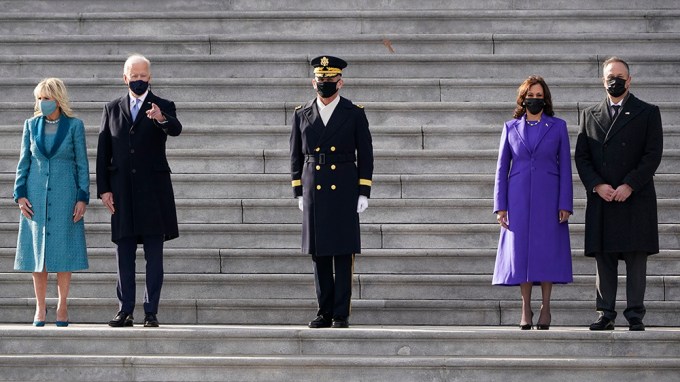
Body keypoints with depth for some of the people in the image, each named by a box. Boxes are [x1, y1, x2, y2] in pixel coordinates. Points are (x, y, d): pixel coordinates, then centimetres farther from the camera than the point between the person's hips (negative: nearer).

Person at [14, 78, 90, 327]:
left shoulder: (74, 125, -1)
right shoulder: (31, 125, 6)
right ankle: (40, 308, 8)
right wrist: (20, 195, -1)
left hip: (65, 195, -2)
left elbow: (82, 164, 0)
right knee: (37, 251, 2)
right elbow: (24, 162, 8)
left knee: (64, 251, -1)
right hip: (36, 195, 2)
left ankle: (62, 307, 8)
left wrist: (83, 198, -6)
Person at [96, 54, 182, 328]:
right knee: (124, 253, 4)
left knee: (154, 255, -1)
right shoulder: (112, 109, 11)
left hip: (153, 191, -2)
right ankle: (125, 311, 8)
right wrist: (103, 189, 0)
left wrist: (161, 118, -41)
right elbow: (103, 152, 8)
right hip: (122, 192, 2)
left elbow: (176, 129, -18)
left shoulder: (163, 108, 4)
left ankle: (151, 312, 1)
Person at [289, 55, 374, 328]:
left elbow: (365, 156, 3)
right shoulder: (302, 115, 8)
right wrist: (299, 192, 6)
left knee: (343, 254, -3)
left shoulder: (355, 114, 3)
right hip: (313, 192, 2)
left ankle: (341, 314, -1)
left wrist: (363, 193, -4)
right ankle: (324, 313, 11)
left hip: (344, 192, -2)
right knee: (318, 254, 4)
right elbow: (296, 156, 12)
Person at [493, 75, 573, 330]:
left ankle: (545, 309, 3)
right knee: (520, 250, -1)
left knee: (547, 250, -3)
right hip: (519, 199, 1)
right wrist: (500, 206, 2)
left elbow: (565, 167, 4)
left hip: (548, 198, -1)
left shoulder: (558, 126, 7)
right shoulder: (511, 127, 9)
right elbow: (502, 168, 10)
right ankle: (526, 309, 6)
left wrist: (565, 204, -4)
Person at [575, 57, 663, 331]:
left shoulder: (647, 113, 7)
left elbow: (653, 154, -2)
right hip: (600, 199, 3)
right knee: (603, 259, 2)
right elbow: (581, 156, 9)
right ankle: (606, 315, 5)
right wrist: (597, 185, -7)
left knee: (636, 258, -3)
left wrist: (629, 185, -11)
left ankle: (635, 316, -1)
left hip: (635, 197, -2)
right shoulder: (590, 115, 15)